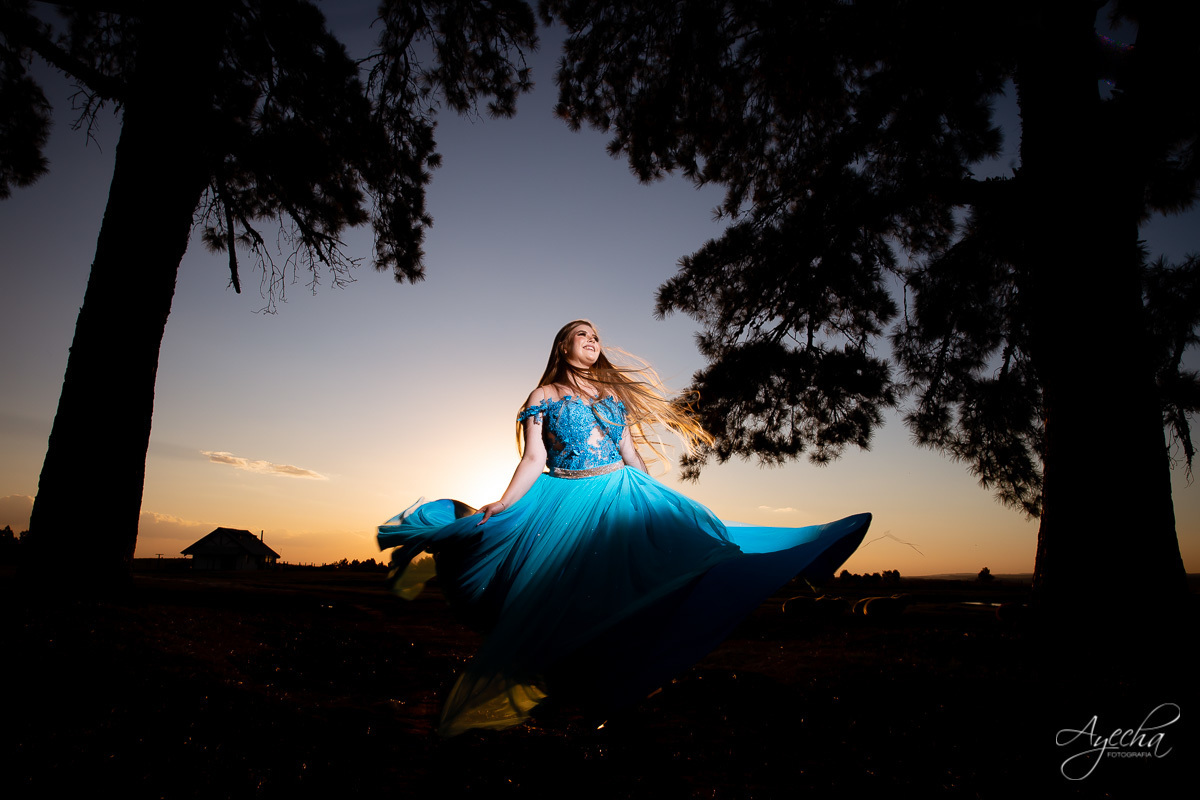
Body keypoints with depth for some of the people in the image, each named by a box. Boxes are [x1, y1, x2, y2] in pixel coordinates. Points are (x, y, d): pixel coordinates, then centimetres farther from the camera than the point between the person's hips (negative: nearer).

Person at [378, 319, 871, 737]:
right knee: (563, 591, -10)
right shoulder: (544, 396, 4)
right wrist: (502, 506, -14)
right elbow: (533, 461, -2)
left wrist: (657, 501, 15)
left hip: (622, 495, 3)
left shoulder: (615, 392, 15)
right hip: (566, 503, -3)